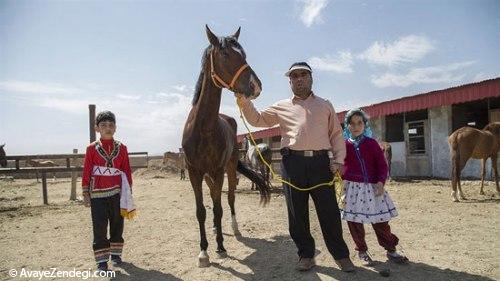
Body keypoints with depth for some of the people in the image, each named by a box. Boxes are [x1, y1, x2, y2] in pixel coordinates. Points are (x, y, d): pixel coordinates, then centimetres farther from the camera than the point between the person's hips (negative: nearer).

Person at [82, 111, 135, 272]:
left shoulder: (121, 148, 4)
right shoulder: (92, 149, 0)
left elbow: (127, 171, 6)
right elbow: (86, 172, 0)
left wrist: (128, 191, 5)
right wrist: (86, 193, -2)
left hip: (117, 193, 2)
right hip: (98, 194, -2)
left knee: (117, 225, 12)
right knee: (100, 227, 1)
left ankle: (115, 253, 28)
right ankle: (101, 259, 9)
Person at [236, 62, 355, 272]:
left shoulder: (325, 105, 16)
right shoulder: (282, 107, 16)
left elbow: (336, 134, 11)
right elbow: (257, 120, 15)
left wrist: (338, 160, -1)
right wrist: (244, 102, 0)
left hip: (321, 161, 0)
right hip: (293, 162, 1)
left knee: (329, 211, 3)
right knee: (297, 212, 6)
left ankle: (341, 255, 19)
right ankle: (306, 255, 21)